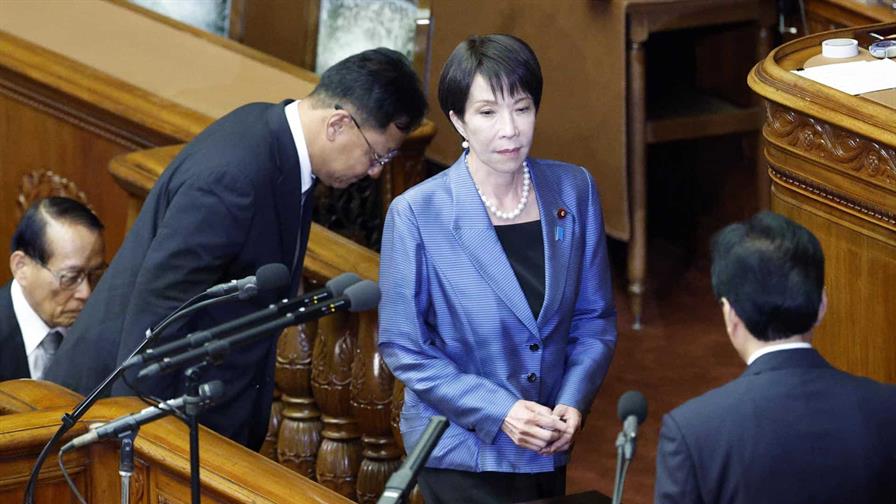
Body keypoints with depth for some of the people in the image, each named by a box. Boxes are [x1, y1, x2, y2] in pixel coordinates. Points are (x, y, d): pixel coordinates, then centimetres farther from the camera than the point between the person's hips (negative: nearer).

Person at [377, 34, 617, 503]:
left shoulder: (573, 191, -4)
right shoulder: (416, 214, -15)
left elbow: (595, 318, 4)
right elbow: (402, 346, -11)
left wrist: (573, 403, -12)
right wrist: (499, 412, -19)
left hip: (549, 450, 4)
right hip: (461, 453, -4)